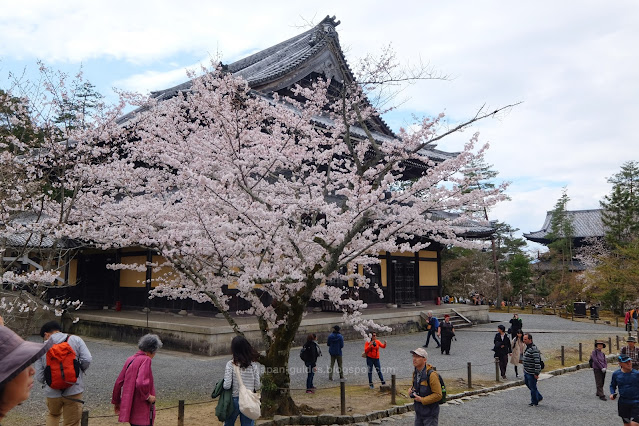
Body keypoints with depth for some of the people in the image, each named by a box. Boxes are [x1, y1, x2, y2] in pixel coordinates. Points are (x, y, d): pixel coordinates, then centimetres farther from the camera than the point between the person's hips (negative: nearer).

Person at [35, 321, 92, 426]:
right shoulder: (75, 340, -2)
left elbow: (39, 376, 0)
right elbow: (87, 359, -12)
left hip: (52, 393, 2)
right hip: (73, 391, -2)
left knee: (53, 415, 32)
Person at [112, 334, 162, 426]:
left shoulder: (130, 359, 8)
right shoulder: (146, 360, -15)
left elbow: (119, 382, 12)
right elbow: (141, 383, -27)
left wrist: (116, 402, 23)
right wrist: (148, 397, -11)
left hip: (129, 407, 8)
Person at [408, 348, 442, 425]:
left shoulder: (431, 374, -22)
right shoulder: (415, 372, 2)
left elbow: (438, 395, -21)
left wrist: (422, 400, -21)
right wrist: (411, 389, -2)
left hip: (430, 414, -7)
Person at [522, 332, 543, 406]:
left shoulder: (534, 349, -23)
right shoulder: (527, 347, 8)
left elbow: (537, 362, -25)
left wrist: (536, 373, -24)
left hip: (532, 373, -10)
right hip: (526, 371, 10)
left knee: (533, 387, 4)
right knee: (527, 383, 20)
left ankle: (534, 402, 20)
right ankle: (539, 397, 34)